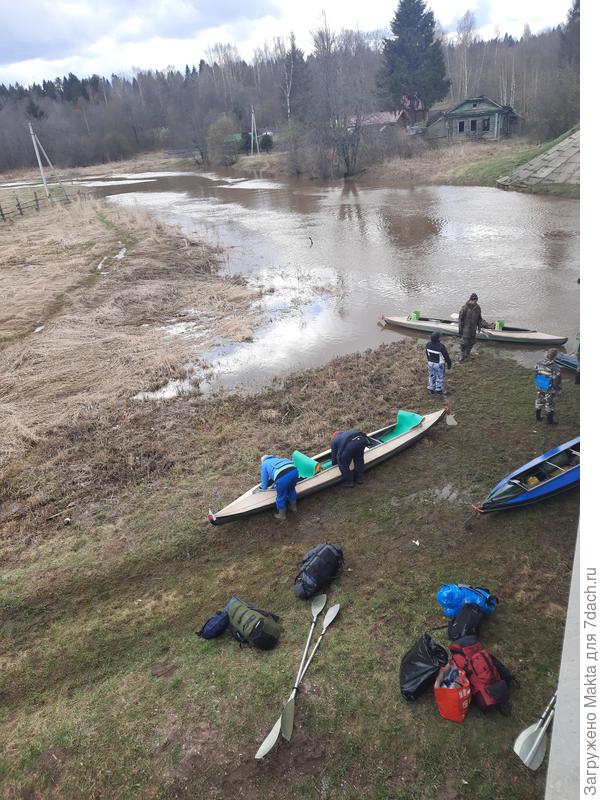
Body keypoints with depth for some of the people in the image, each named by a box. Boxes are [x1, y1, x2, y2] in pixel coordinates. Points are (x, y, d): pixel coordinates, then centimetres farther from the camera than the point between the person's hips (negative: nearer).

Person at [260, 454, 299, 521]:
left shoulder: (264, 464, 26)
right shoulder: (276, 459, 41)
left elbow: (264, 479, 28)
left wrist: (264, 488, 47)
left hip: (282, 477, -6)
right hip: (294, 471, 6)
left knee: (281, 497, 19)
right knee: (291, 490, 34)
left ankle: (282, 516, 38)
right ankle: (293, 507, 55)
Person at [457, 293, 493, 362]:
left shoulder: (477, 308, -1)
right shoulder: (465, 308, -16)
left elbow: (480, 319, 11)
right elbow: (460, 319, -11)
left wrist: (488, 325, 7)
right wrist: (460, 330, -11)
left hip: (473, 330, 5)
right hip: (466, 330, -5)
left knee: (471, 343, 13)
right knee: (464, 343, 0)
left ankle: (466, 355, 32)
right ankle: (462, 356, 20)